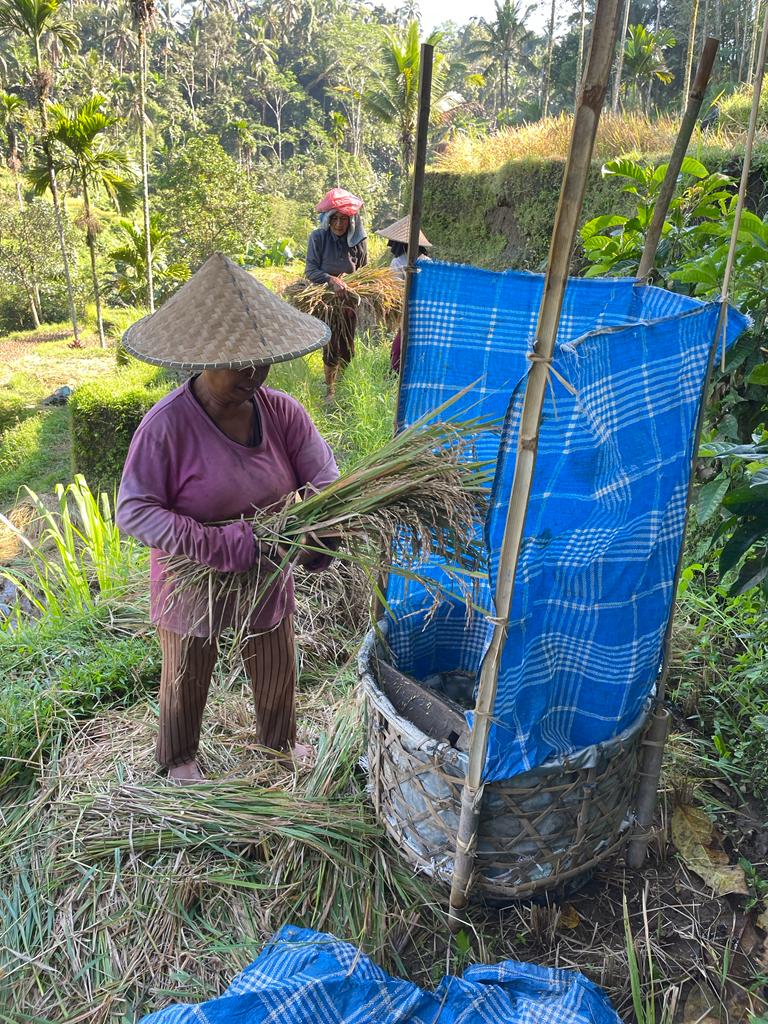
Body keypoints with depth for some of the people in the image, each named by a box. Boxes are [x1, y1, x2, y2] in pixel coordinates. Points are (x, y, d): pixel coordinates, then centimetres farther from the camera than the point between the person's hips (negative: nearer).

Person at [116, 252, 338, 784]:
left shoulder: (281, 411, -13)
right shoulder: (166, 424, -25)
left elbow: (324, 475, -11)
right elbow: (134, 510, -25)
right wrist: (220, 546, -35)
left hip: (269, 577, 4)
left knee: (278, 672, 25)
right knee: (186, 680, 22)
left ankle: (281, 739, 56)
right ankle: (179, 756, 52)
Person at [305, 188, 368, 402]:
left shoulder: (358, 240, -2)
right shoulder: (318, 238, -10)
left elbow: (364, 272, 11)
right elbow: (310, 271, -14)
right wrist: (331, 280, -30)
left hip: (349, 299, 3)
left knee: (347, 348, 8)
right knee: (331, 346, -3)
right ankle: (330, 390, 13)